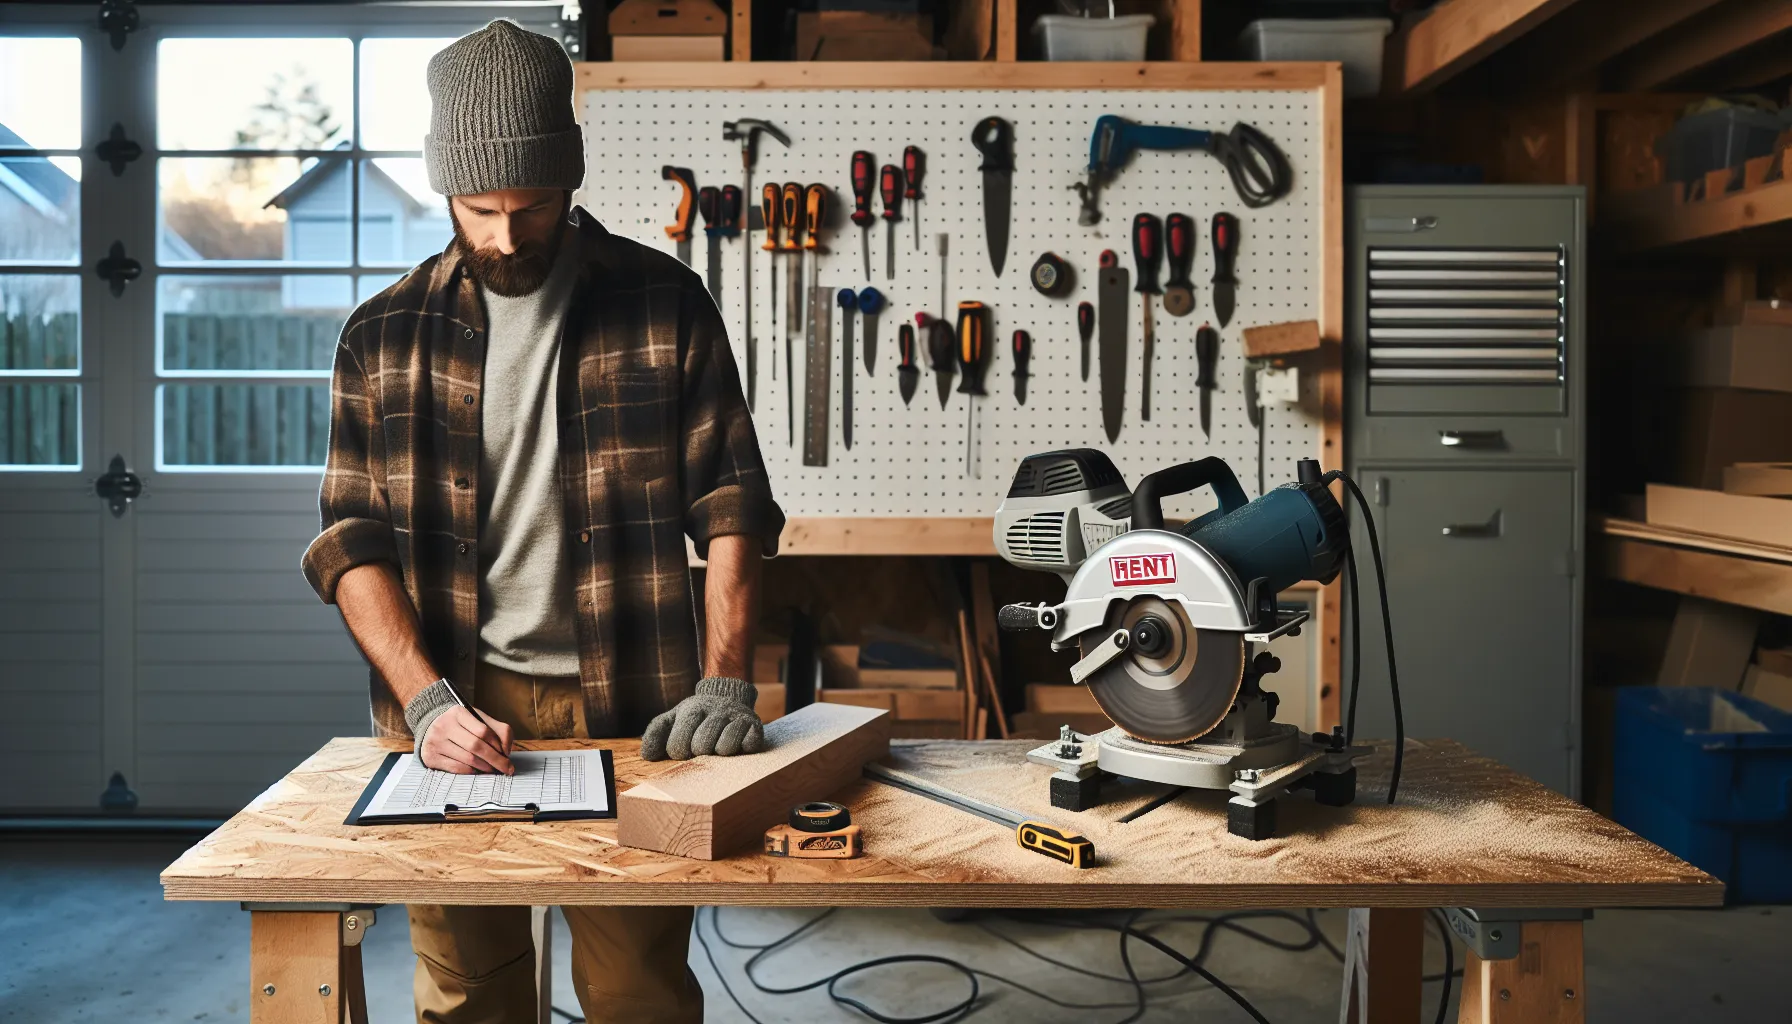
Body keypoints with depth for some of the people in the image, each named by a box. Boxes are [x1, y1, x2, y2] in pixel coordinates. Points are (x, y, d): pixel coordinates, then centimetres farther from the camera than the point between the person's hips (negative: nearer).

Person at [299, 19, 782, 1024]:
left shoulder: (666, 305, 1)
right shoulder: (387, 334, 4)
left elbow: (732, 507, -1)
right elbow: (354, 540, 1)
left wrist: (725, 682, -12)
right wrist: (427, 703, -12)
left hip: (629, 712, -1)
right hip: (456, 709, 2)